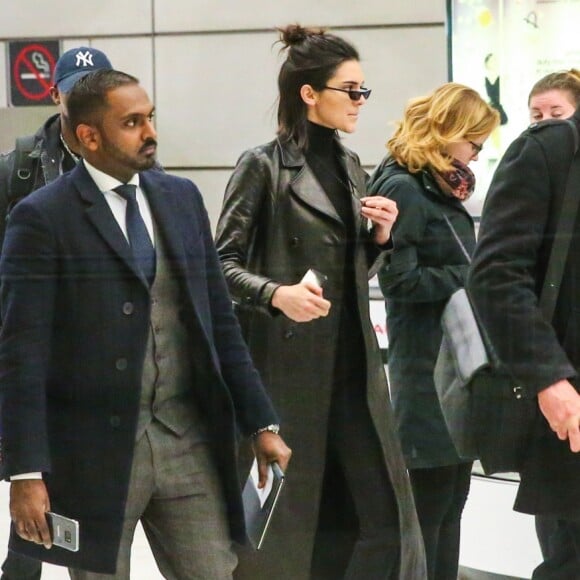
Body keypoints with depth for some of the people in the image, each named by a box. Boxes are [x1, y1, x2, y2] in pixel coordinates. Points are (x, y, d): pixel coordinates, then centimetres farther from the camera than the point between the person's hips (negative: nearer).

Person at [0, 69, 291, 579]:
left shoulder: (182, 198, 10)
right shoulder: (43, 217, -7)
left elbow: (220, 320, 13)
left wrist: (262, 423, 9)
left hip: (188, 438, 5)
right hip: (95, 448, -4)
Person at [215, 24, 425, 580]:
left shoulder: (350, 166, 14)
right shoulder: (263, 165, -6)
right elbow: (223, 262, -7)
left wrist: (380, 237, 2)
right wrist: (276, 294, -24)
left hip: (352, 357, 6)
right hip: (287, 361, -6)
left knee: (381, 507, 1)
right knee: (285, 505, 2)